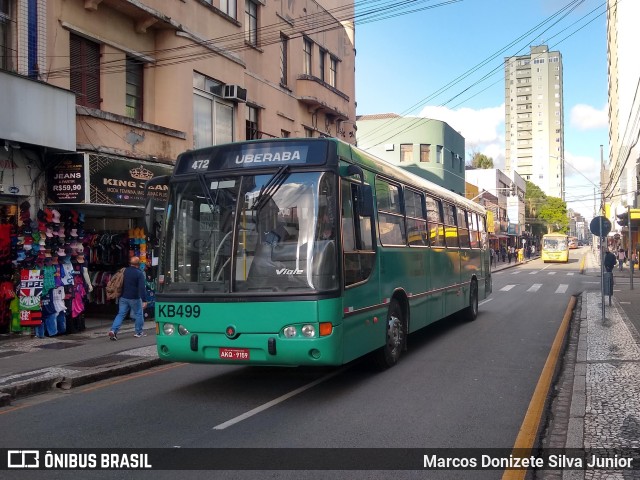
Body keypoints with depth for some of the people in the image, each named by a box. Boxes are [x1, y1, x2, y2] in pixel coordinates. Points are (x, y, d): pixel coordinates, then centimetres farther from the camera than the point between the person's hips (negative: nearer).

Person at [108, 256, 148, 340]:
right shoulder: (139, 273, -13)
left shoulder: (124, 271, 6)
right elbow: (142, 288, -19)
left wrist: (119, 295, 27)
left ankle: (113, 330, -9)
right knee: (138, 314, 11)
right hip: (134, 298, -5)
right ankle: (139, 332, 16)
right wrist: (144, 300, -19)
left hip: (123, 297, 5)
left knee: (120, 314, 7)